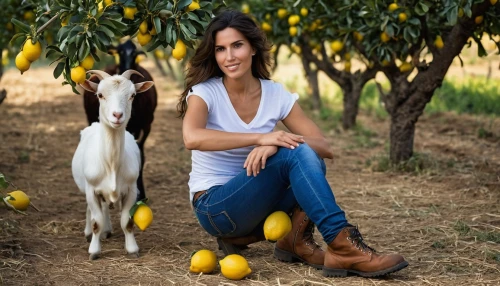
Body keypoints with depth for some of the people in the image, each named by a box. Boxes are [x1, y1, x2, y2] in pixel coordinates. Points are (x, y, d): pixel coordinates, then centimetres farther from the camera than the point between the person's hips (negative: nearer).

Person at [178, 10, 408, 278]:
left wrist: (276, 143, -28)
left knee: (311, 161, -22)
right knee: (294, 154, -27)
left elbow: (325, 147, -9)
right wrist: (260, 137, -35)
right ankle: (342, 246, -35)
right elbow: (192, 138, -34)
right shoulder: (204, 92, -11)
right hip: (214, 206, -5)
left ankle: (296, 240, -12)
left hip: (255, 203, 5)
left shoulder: (277, 95, -1)